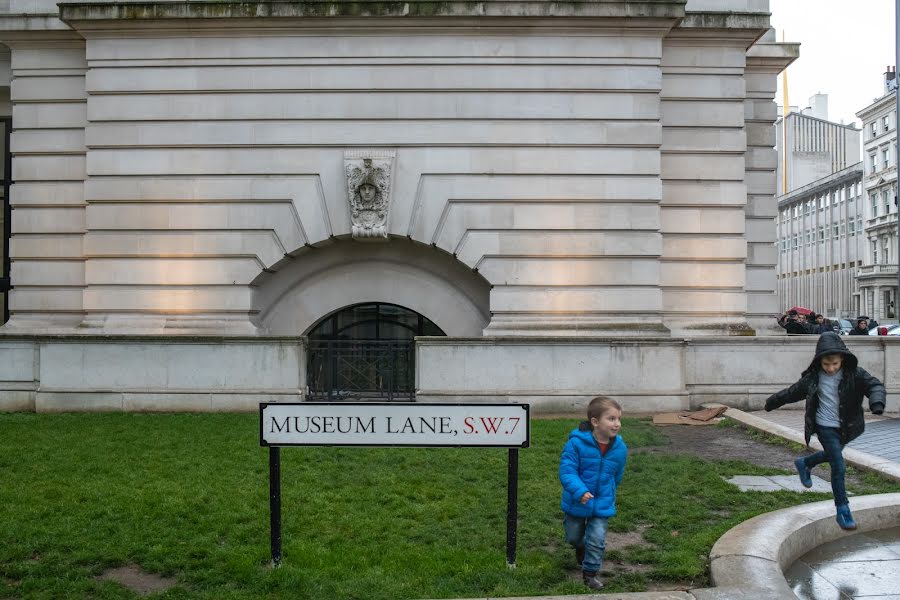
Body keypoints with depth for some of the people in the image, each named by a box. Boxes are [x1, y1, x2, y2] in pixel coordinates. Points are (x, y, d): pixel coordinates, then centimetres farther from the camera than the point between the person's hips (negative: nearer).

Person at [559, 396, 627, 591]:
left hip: (602, 504, 1)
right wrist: (580, 491, -39)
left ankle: (590, 573, 21)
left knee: (597, 540, -2)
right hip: (577, 502, -1)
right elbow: (566, 471, -26)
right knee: (573, 537, 20)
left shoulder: (620, 448, -11)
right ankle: (580, 547, 54)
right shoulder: (577, 443, -26)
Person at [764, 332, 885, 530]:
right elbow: (794, 392, 4)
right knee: (838, 466, -8)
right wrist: (773, 402, 15)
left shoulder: (854, 373, -11)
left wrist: (877, 402, -43)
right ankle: (842, 511, 0)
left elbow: (874, 385, -21)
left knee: (832, 455, 25)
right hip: (826, 427, -3)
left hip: (846, 428, 3)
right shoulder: (814, 377, -10)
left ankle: (804, 464, 55)